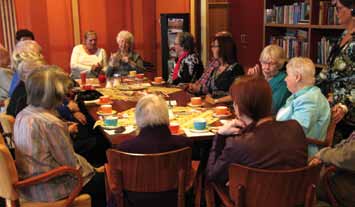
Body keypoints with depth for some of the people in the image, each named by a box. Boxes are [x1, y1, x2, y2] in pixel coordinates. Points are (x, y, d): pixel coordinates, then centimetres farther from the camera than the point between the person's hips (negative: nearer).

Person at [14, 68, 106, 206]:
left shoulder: (22, 116, -3)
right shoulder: (50, 123, -29)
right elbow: (71, 163, -19)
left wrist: (65, 132, 10)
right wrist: (90, 169, -1)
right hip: (49, 190, -8)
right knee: (102, 180, 11)